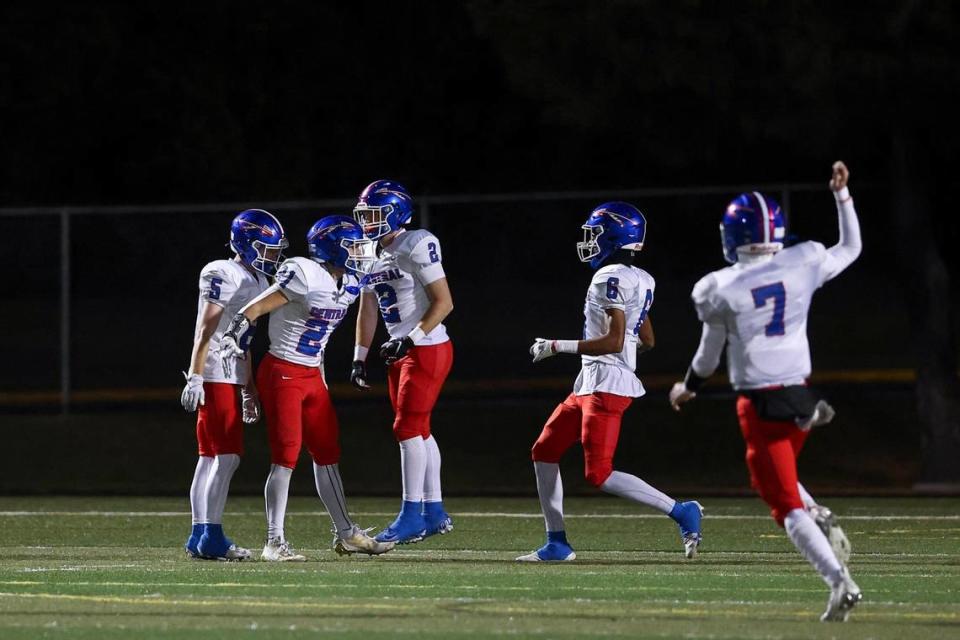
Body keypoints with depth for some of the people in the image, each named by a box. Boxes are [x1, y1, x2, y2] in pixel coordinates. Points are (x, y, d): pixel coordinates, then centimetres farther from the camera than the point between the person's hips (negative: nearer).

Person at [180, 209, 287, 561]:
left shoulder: (257, 282, 17)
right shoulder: (224, 275, -11)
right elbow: (205, 329, -15)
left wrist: (249, 390, 23)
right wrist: (195, 376, -19)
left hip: (231, 379, 9)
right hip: (215, 377, -9)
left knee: (210, 458, 9)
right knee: (227, 456, -11)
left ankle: (199, 536, 12)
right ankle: (212, 537, -9)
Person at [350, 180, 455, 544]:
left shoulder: (417, 247, -15)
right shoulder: (372, 256, 12)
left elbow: (444, 302, -17)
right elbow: (367, 312, 18)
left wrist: (411, 339, -23)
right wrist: (360, 359, 14)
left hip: (427, 349, -9)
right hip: (402, 354, 9)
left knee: (408, 428, -10)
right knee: (419, 431, 11)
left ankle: (411, 517, -8)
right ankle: (435, 513, 17)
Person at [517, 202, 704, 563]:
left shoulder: (611, 278, -15)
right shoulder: (639, 280, 14)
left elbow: (614, 342, -21)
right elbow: (646, 341, 21)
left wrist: (558, 347, -14)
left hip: (606, 386, -10)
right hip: (590, 384, 10)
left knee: (598, 474, -12)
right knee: (545, 453, 13)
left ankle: (680, 512, -11)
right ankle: (557, 543, 14)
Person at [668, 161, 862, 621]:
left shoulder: (719, 290, -10)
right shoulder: (802, 265, -2)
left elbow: (709, 356, 4)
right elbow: (851, 248, 19)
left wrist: (687, 389, 24)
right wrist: (842, 194, 26)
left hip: (759, 403, -5)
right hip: (800, 393, 5)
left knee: (786, 506, -2)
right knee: (776, 478, 30)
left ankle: (840, 582, -19)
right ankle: (822, 521, 1)